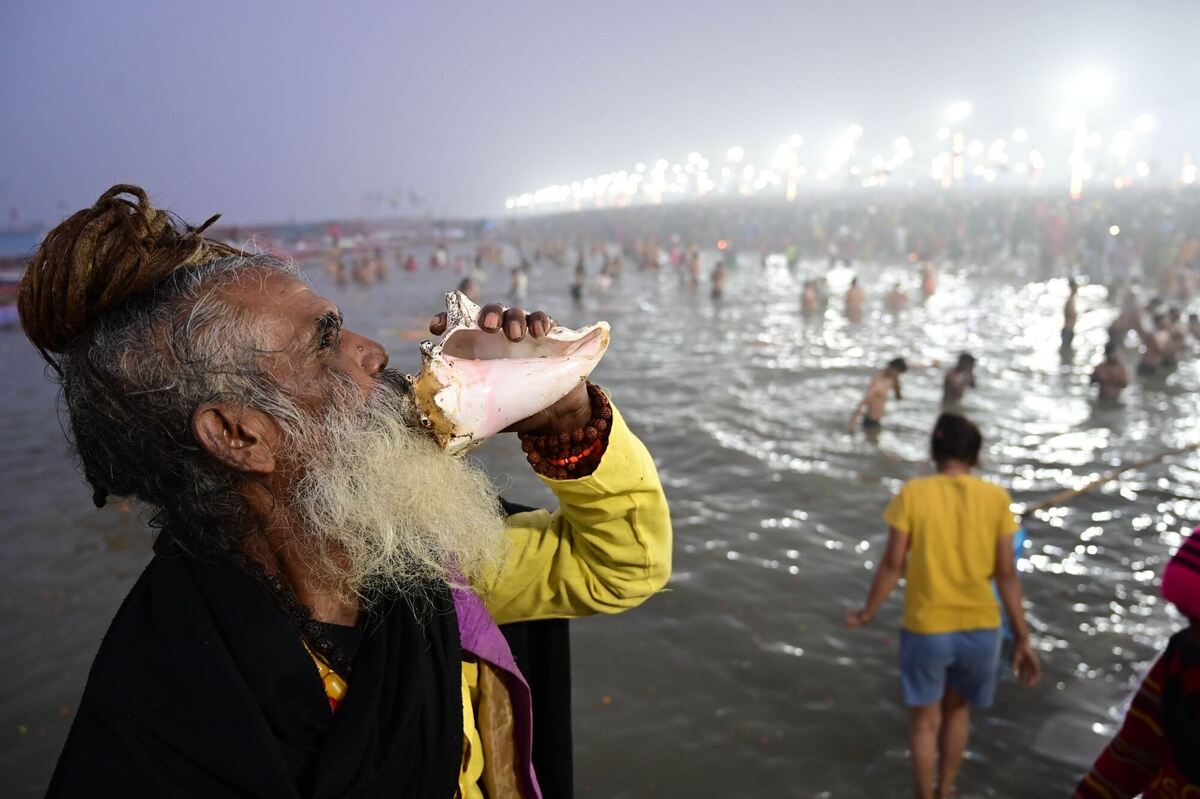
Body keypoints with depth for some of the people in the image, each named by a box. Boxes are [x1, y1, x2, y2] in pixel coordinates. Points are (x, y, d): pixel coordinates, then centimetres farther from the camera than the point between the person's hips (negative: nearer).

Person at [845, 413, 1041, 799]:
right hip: (980, 626, 3)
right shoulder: (996, 498, -6)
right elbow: (1007, 574, -5)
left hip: (926, 627, -2)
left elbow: (893, 564, -10)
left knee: (925, 718, 17)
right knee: (957, 708, 26)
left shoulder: (912, 493, -11)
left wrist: (867, 613, 5)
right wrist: (1022, 637, 3)